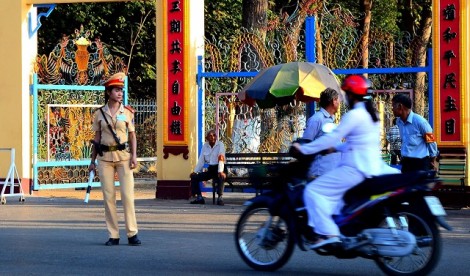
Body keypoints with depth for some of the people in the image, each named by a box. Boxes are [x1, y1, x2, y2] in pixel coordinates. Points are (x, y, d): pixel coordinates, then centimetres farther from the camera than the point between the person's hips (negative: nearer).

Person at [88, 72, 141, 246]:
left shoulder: (127, 112, 5)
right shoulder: (99, 113, 6)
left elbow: (132, 135, 6)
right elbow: (97, 138, 10)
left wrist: (134, 155, -6)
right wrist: (93, 160, 9)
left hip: (123, 155, -1)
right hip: (105, 157, 1)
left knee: (127, 194, -7)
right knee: (108, 196, 0)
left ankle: (132, 233, -2)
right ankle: (113, 235, 6)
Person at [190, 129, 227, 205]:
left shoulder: (220, 145, -7)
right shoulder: (205, 146, 7)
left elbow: (221, 159, -22)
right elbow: (201, 160, 5)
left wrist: (220, 171, -35)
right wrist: (195, 171, -7)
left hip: (219, 169, -6)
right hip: (210, 169, 6)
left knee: (221, 177, -39)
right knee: (194, 177, -7)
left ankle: (220, 198, -33)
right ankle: (199, 197, -5)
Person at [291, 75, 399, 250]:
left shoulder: (354, 115, -14)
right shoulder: (370, 113, 15)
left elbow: (332, 137, -16)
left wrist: (303, 149, -11)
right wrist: (335, 148, 27)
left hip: (355, 170, -10)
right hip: (372, 168, 10)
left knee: (313, 191, -12)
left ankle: (327, 233, -22)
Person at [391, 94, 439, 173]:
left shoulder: (420, 121, -15)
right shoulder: (399, 122, 5)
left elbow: (431, 141, -7)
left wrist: (433, 161, 1)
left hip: (421, 163, -7)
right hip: (406, 163, 7)